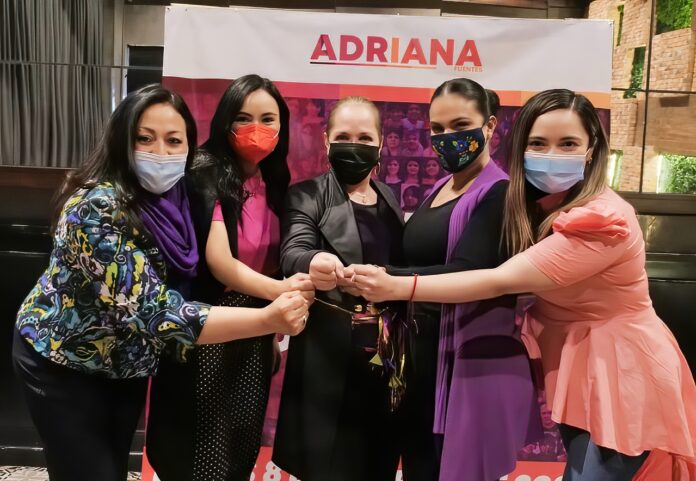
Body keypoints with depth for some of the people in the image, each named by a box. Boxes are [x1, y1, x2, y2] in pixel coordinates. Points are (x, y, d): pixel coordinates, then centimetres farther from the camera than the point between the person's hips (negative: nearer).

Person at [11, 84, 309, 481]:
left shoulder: (173, 198, -9)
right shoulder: (100, 207, -31)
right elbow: (152, 311, -38)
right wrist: (267, 320, -45)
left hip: (127, 362, 6)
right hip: (66, 362, -6)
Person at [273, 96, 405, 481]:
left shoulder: (390, 200, 14)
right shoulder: (307, 195, -1)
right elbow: (293, 251, -18)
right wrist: (312, 264, -40)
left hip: (384, 357, 5)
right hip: (328, 360, -4)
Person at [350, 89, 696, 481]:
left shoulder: (603, 219, -28)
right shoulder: (536, 205, -1)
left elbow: (503, 281, -32)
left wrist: (397, 287, -36)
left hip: (624, 376, -7)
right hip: (577, 370, 8)